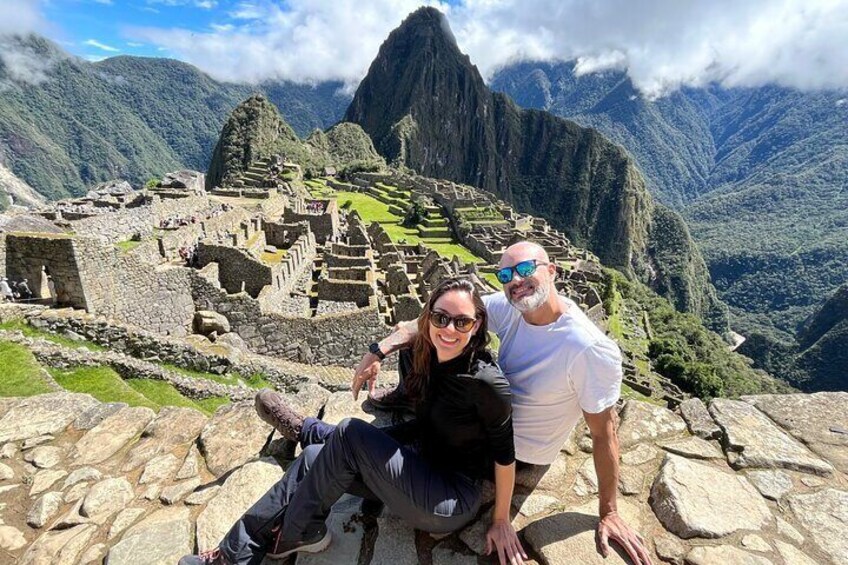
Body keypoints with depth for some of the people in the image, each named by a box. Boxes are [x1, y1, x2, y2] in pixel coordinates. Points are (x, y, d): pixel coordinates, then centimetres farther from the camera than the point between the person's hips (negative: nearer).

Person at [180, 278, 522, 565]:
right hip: (424, 471, 7)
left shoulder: (485, 381, -28)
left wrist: (500, 521, -4)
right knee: (316, 458, -4)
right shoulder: (423, 359, -7)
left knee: (350, 435, -17)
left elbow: (504, 453, -15)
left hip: (454, 505, -6)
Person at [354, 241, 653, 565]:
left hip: (513, 451, -4)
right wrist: (380, 350, -30)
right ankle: (408, 395, 22)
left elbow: (604, 433, -21)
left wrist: (608, 513, -10)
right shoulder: (508, 307, -18)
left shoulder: (592, 350, -32)